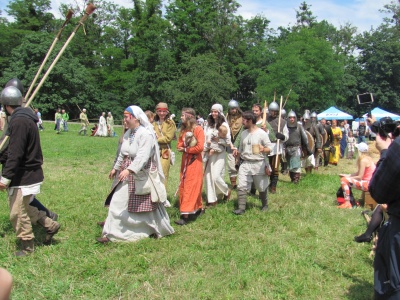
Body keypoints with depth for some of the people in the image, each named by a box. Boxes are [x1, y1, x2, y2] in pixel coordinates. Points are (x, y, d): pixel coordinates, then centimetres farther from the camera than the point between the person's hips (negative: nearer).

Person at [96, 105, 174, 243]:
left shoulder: (146, 134, -19)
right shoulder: (128, 133, 8)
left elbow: (142, 156, -30)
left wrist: (129, 169, -41)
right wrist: (116, 168, 24)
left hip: (141, 176, -8)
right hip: (128, 174, 8)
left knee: (147, 204, 4)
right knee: (118, 202, 10)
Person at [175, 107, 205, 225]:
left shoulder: (198, 129, -9)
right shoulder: (183, 130, 12)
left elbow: (200, 147, -16)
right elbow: (179, 146, 8)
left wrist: (185, 149, -8)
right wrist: (185, 148, -14)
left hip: (194, 162, -7)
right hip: (185, 161, 7)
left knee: (191, 187, -7)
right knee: (183, 187, 8)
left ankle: (186, 215, -9)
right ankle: (198, 209, 20)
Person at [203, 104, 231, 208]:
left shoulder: (224, 125, -4)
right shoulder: (208, 124, 9)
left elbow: (228, 141, -5)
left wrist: (218, 140, -16)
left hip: (220, 153, -5)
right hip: (209, 153, 5)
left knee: (216, 176, -11)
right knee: (208, 175, 3)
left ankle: (226, 191, 19)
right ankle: (212, 200, 13)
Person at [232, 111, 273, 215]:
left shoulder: (262, 133, -9)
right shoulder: (243, 133, 8)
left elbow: (270, 148, -9)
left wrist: (264, 149, -30)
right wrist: (238, 153, -1)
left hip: (259, 164, -4)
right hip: (245, 163, 4)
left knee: (262, 187, 11)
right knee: (241, 186, -8)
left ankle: (265, 205, 33)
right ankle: (241, 208, -4)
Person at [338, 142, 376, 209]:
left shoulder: (363, 160, -18)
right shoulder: (368, 158, 11)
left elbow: (360, 177, -19)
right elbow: (359, 173, 13)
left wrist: (348, 177, -7)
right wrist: (348, 175, 6)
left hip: (367, 184, -10)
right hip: (369, 183, 10)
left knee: (343, 180, -19)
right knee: (347, 179, 20)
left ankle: (347, 203, -17)